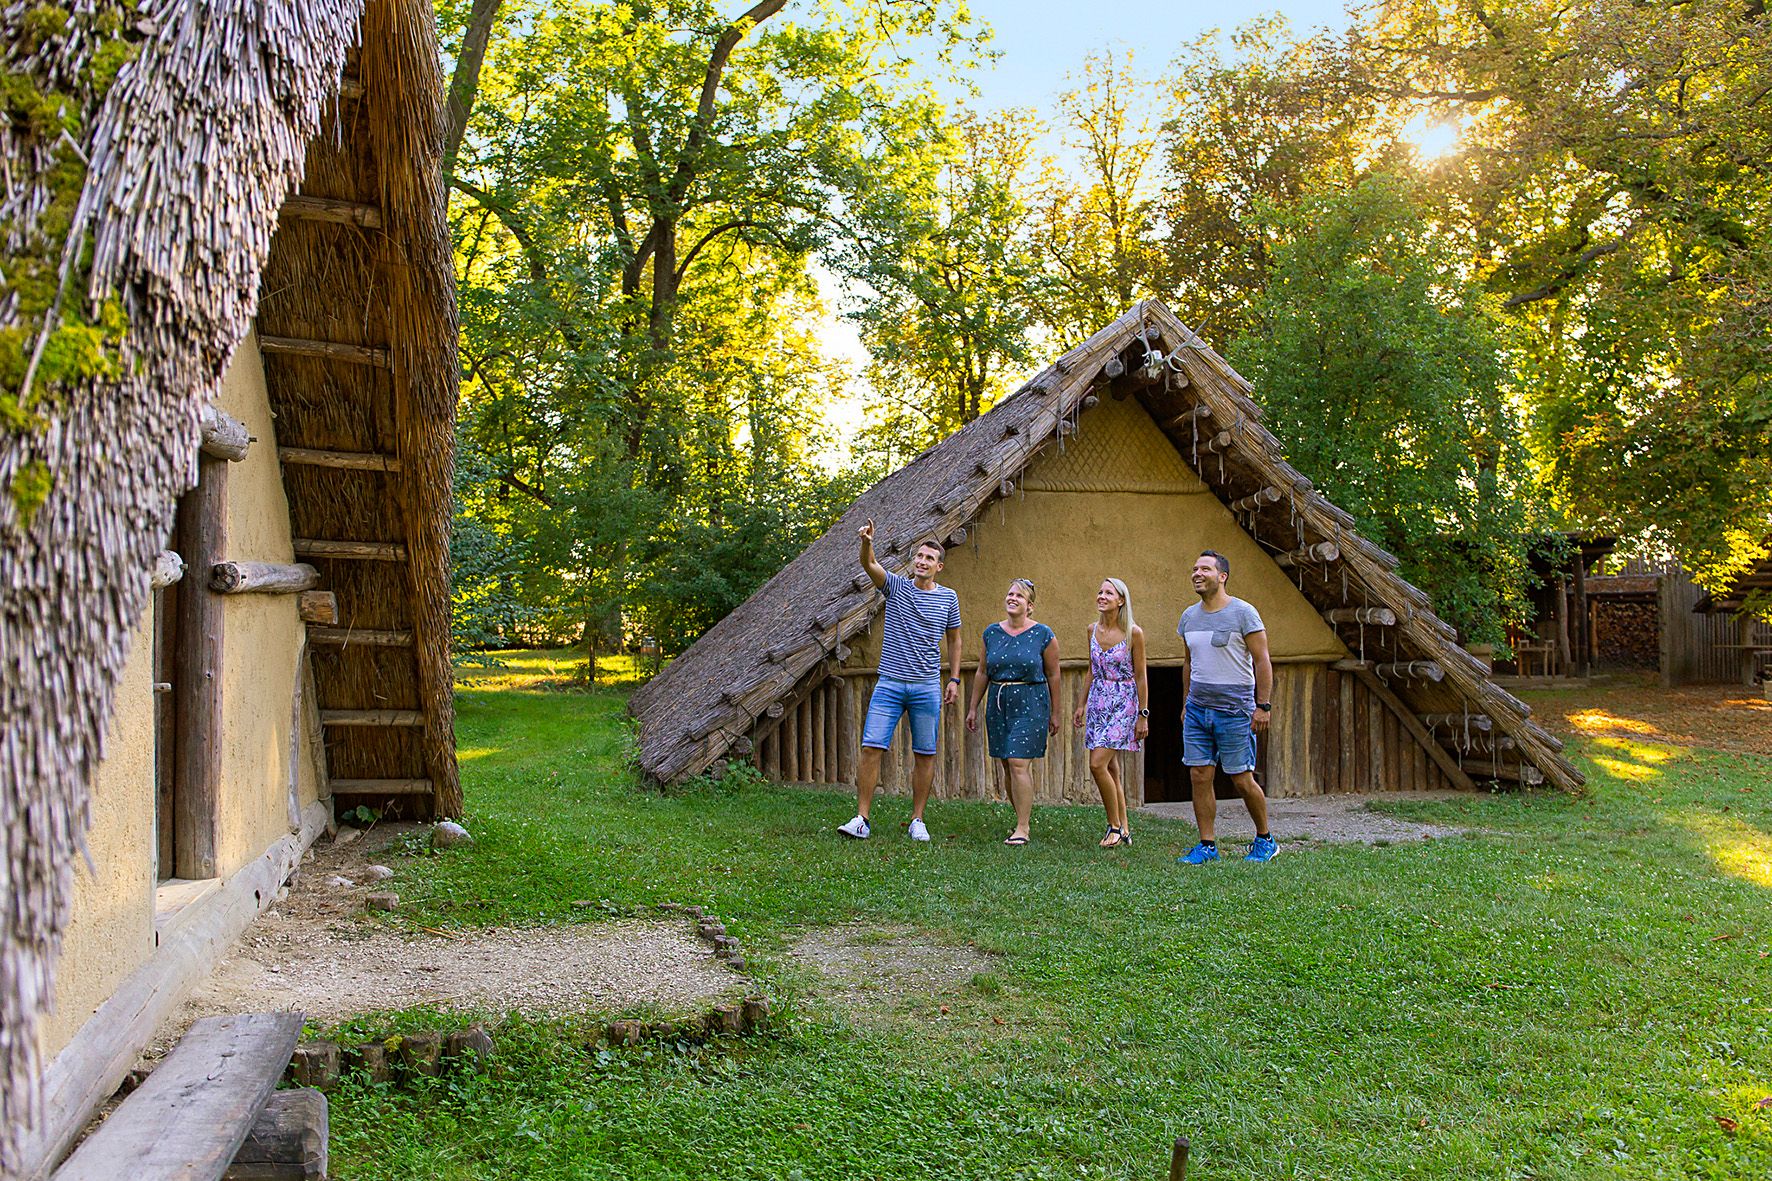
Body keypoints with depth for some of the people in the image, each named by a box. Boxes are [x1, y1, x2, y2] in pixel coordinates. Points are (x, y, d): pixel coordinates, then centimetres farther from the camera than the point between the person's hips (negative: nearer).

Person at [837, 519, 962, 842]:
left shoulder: (948, 597, 7)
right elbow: (869, 564, -15)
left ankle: (917, 820, 15)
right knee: (872, 748, -8)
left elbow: (954, 639, 16)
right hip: (890, 683, -1)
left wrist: (954, 679, 8)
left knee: (925, 755, 4)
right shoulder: (896, 586, 3)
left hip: (928, 687, 1)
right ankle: (861, 820, -3)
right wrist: (866, 542, -36)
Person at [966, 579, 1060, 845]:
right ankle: (1024, 820, 21)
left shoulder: (1043, 635, -3)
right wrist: (973, 708, 13)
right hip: (998, 704, 5)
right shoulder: (992, 633, 8)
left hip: (1030, 704, -5)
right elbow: (982, 673, 14)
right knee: (1008, 766, 8)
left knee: (1019, 764, -12)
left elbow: (1053, 676, 2)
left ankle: (1022, 829, -7)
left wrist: (1054, 713, 3)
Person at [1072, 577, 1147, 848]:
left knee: (1098, 764, -15)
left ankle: (1115, 826, 0)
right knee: (1111, 768, 9)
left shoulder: (1133, 633, -11)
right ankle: (1124, 829, 19)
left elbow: (1140, 677, -7)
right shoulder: (1093, 629, 6)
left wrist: (1144, 715, -8)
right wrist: (1082, 704, 16)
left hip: (1123, 703, -6)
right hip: (1098, 701, 6)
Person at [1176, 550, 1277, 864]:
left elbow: (1262, 662, -8)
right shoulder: (1189, 616, 10)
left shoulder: (1243, 613, -8)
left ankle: (1265, 840, 19)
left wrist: (1263, 706, -12)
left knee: (1242, 780, -1)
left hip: (1234, 710, -5)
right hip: (1197, 710, 6)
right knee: (1199, 776, 1)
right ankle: (1207, 845, 9)